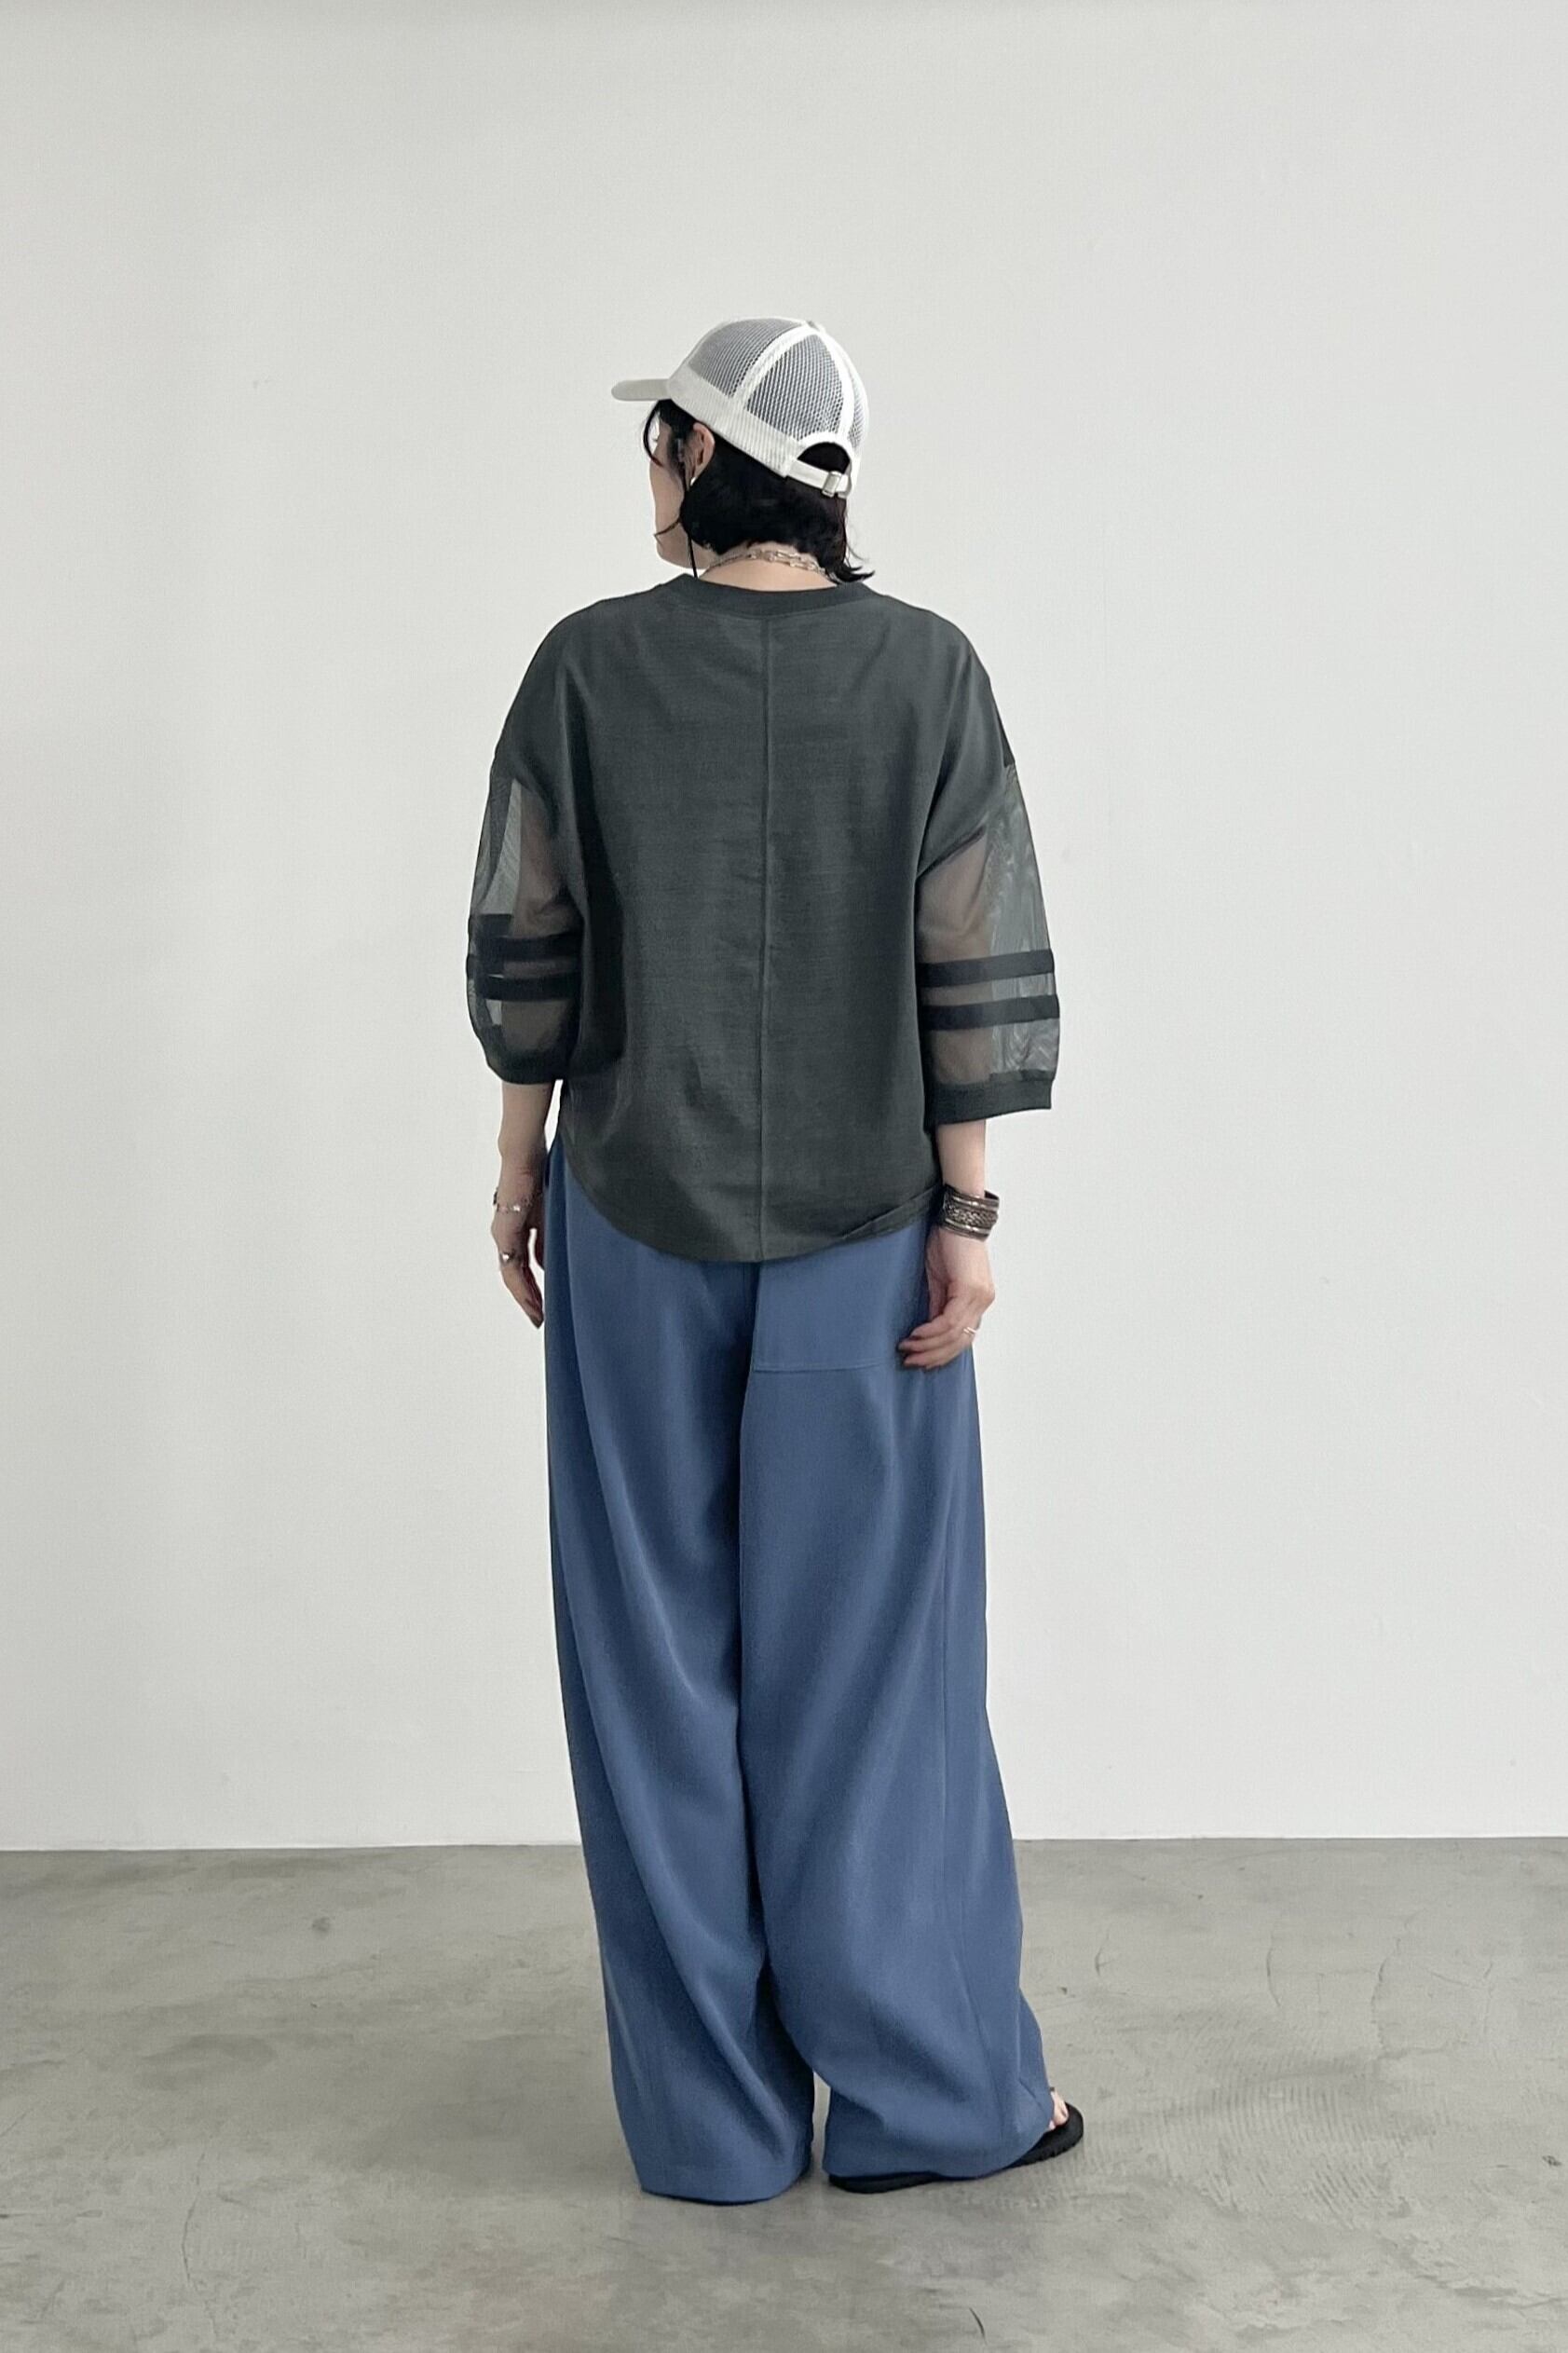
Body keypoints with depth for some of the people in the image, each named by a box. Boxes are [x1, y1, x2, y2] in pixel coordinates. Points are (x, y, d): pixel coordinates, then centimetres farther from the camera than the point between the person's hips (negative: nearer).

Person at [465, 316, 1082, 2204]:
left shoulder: (588, 665, -5)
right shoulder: (927, 670, -5)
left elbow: (525, 951, -3)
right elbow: (979, 974, -9)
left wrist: (519, 1165, 9)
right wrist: (963, 1217, -4)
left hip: (636, 1216, 0)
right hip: (860, 1224, 0)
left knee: (664, 1660, 9)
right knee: (869, 1656, 9)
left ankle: (712, 2115, 18)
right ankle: (920, 2088, 17)